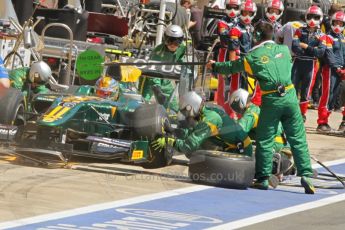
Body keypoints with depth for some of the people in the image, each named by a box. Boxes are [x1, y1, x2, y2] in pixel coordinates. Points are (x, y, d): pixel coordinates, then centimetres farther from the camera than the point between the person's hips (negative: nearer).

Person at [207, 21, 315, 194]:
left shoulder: (253, 56, 0)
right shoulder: (284, 50, 9)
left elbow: (232, 67, 13)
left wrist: (215, 66, 33)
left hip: (271, 100, -3)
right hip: (290, 97, 3)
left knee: (265, 140, 8)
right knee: (298, 139, 5)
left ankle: (263, 178, 8)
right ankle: (305, 175, -2)